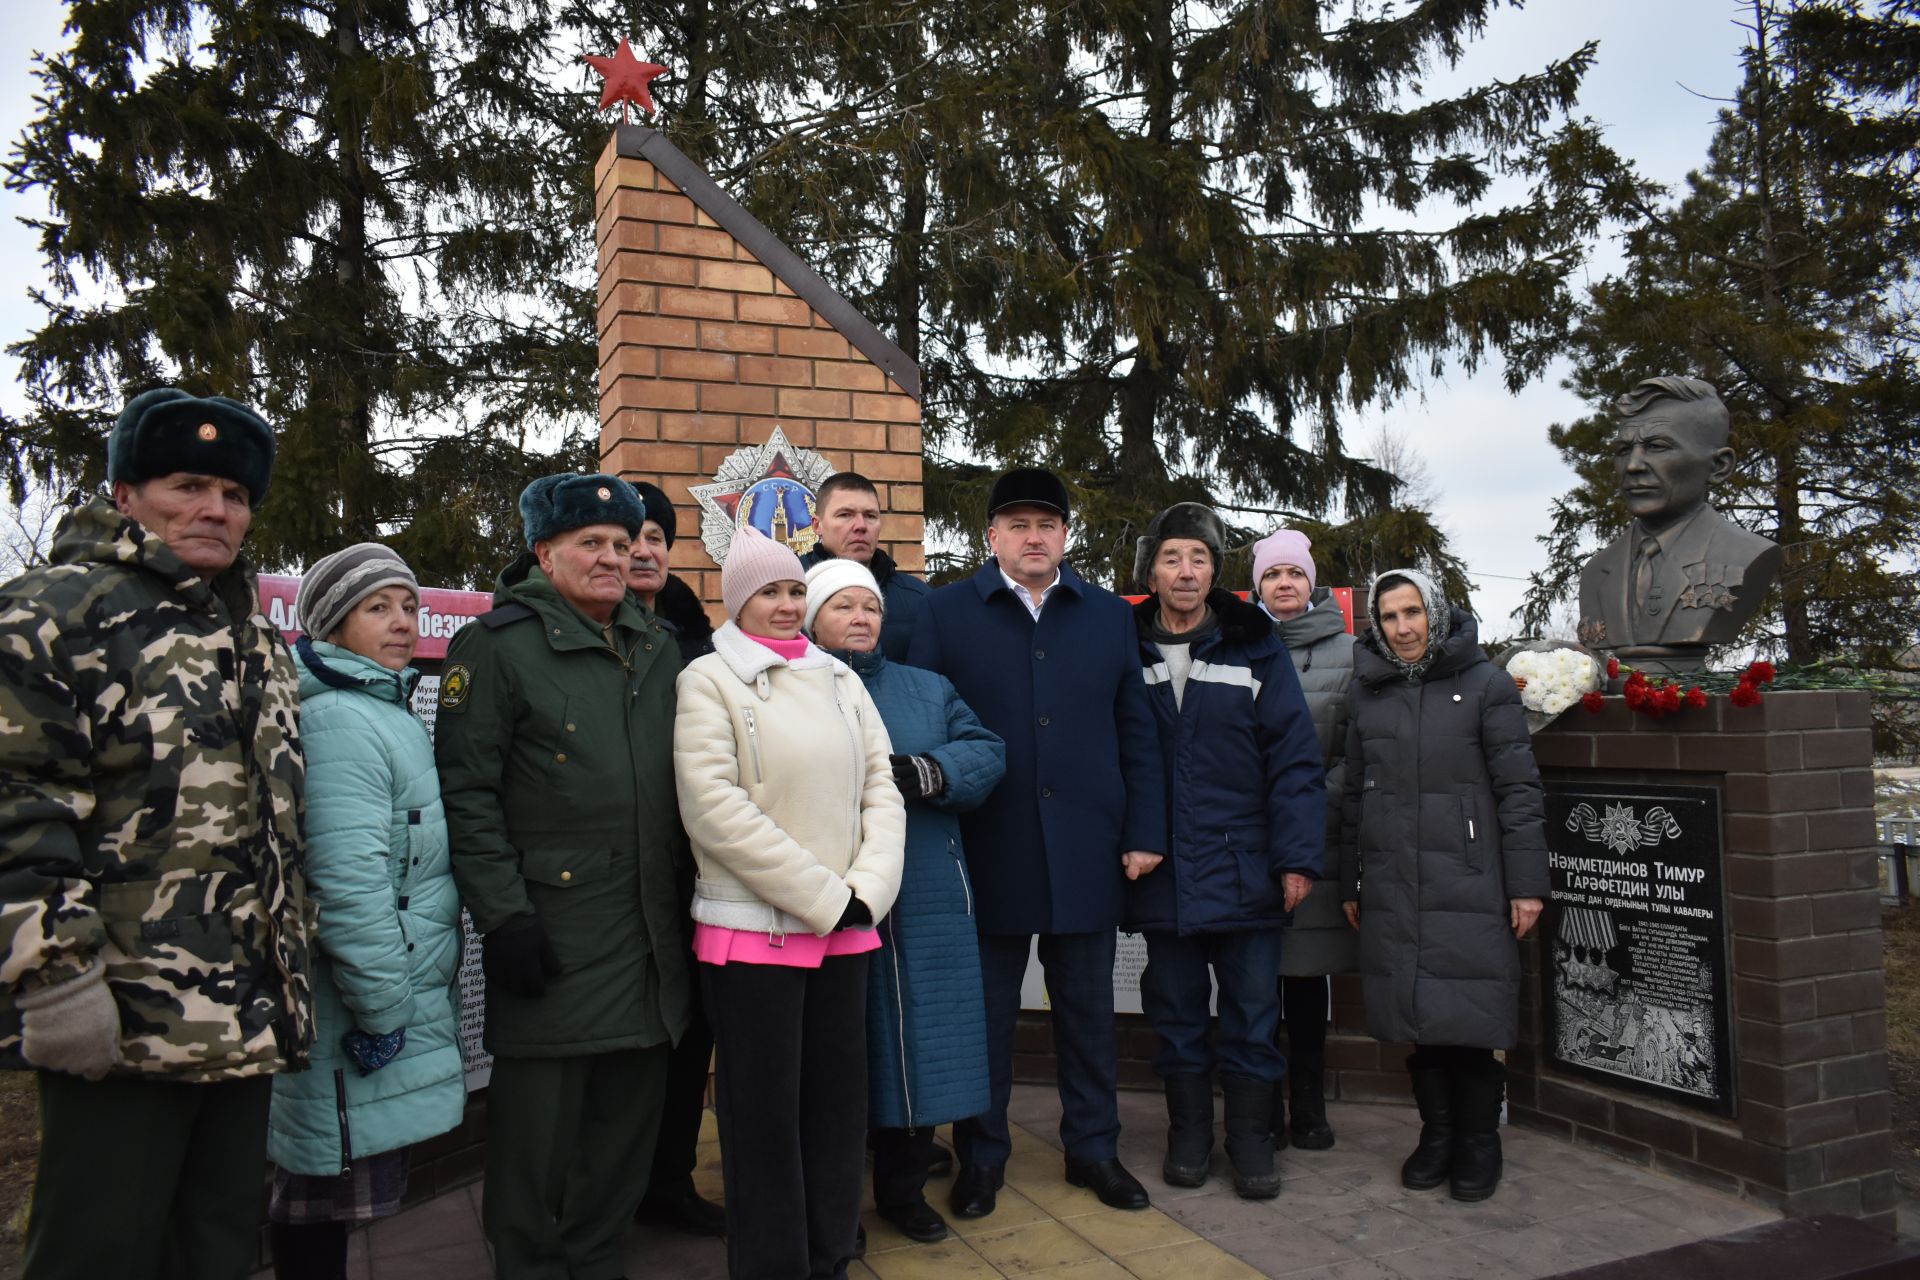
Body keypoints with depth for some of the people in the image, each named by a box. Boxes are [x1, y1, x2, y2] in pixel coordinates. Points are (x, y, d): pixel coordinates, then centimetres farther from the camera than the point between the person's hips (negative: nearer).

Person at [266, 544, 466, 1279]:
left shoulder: (391, 714, 15)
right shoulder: (340, 722, -17)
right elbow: (348, 879, -24)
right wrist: (381, 1009, -19)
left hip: (401, 999, 10)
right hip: (357, 1020, -9)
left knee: (331, 1190, 18)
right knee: (328, 1198, 2)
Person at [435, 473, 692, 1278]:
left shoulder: (657, 648, 13)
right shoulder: (497, 645, -6)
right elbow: (466, 790, -10)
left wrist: (682, 896, 15)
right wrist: (502, 914, -15)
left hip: (649, 935, 6)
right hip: (552, 933, -6)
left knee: (630, 1114, 15)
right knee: (541, 1121, 5)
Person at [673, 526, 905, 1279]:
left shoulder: (839, 679, 12)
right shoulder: (710, 680, -4)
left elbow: (881, 788, 8)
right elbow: (715, 810, -13)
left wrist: (865, 892, -7)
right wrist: (825, 897, -13)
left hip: (845, 930, 5)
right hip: (753, 931, -5)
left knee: (837, 1101, 12)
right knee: (764, 1112, 6)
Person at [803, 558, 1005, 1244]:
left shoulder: (928, 689, 13)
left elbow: (986, 754, 0)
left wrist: (922, 772, -16)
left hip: (924, 905, 3)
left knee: (914, 1041, 10)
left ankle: (904, 1187, 30)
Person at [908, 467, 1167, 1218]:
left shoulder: (1108, 615, 8)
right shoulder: (945, 613, 0)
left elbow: (1136, 733, 7)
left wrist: (1144, 833, 2)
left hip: (1086, 852, 2)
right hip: (989, 851, -2)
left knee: (1087, 1010, 14)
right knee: (987, 1014, 11)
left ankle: (1093, 1147, 30)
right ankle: (980, 1157, 27)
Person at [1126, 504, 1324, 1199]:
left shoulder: (1256, 648, 1)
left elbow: (1294, 758, -2)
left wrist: (1297, 856, -8)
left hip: (1244, 871, -1)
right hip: (1162, 875, 1)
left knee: (1252, 1013, 8)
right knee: (1176, 1012, 13)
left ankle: (1252, 1141, 25)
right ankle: (1188, 1133, 30)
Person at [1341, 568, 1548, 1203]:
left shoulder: (1484, 683, 0)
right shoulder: (1366, 693, 11)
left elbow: (1518, 788, -2)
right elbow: (1354, 794, 15)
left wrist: (1526, 883, -7)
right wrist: (1351, 883, 14)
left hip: (1468, 883, -3)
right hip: (1392, 887, 3)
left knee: (1470, 1016, 0)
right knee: (1417, 1015, 8)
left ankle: (1479, 1142, 17)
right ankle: (1436, 1133, 24)